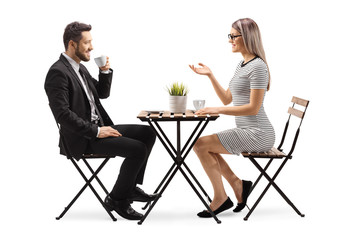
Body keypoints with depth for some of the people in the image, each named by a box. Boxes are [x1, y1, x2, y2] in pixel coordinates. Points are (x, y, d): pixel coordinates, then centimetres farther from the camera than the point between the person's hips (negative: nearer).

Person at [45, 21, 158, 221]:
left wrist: (105, 72, 7)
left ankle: (131, 187, 11)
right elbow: (63, 114, -23)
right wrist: (96, 131, -22)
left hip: (98, 128, 10)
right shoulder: (58, 72, -15)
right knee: (137, 149, -21)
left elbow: (102, 93, 26)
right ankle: (117, 199, -3)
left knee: (147, 133, 4)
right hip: (83, 139, -10)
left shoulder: (80, 68, 15)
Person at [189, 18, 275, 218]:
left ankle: (220, 198, 0)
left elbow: (253, 108, -21)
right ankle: (238, 185, 12)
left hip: (257, 134, -10)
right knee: (204, 146, 10)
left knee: (201, 145, -13)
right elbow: (227, 99, 19)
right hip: (246, 132, 10)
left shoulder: (257, 66, -15)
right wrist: (210, 75, 11)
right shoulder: (242, 65, 15)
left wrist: (218, 110, -20)